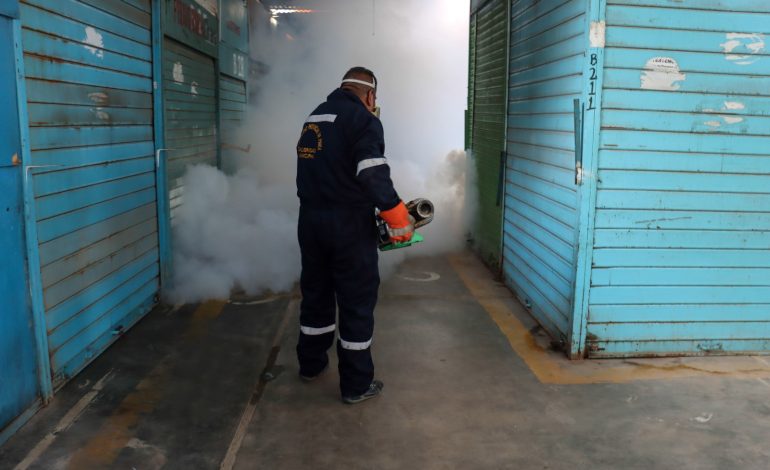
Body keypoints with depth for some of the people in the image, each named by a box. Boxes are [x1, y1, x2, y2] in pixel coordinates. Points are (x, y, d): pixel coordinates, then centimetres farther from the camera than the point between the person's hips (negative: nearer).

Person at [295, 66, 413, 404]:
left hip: (310, 220, 7)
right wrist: (399, 219, -15)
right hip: (349, 225, -7)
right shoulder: (363, 119, -10)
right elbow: (373, 175, -22)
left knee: (315, 293, 21)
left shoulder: (314, 117, 14)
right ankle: (356, 384, 13)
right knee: (357, 301, 4)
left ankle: (311, 363, 37)